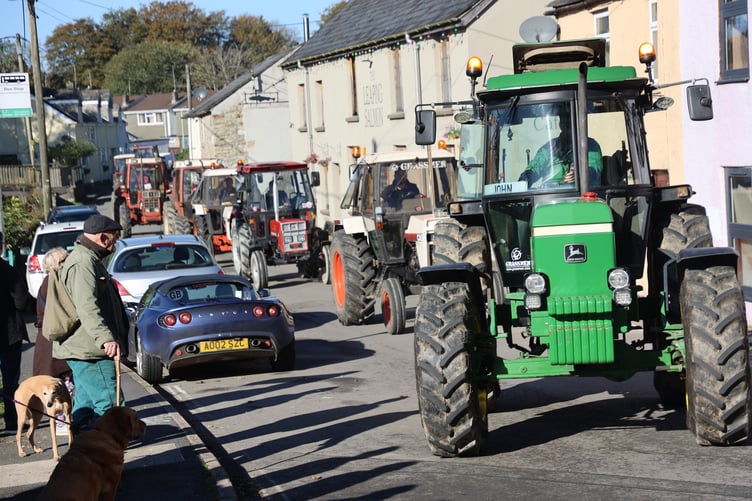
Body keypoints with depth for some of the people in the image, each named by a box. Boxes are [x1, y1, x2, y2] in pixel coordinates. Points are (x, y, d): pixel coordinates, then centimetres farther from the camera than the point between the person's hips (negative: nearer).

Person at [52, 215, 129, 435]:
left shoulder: (88, 259, 19)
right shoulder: (83, 263, -17)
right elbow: (87, 308, -31)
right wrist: (106, 338, -43)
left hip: (83, 349, 11)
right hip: (89, 351, -11)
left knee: (86, 404, 15)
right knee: (110, 405, -13)